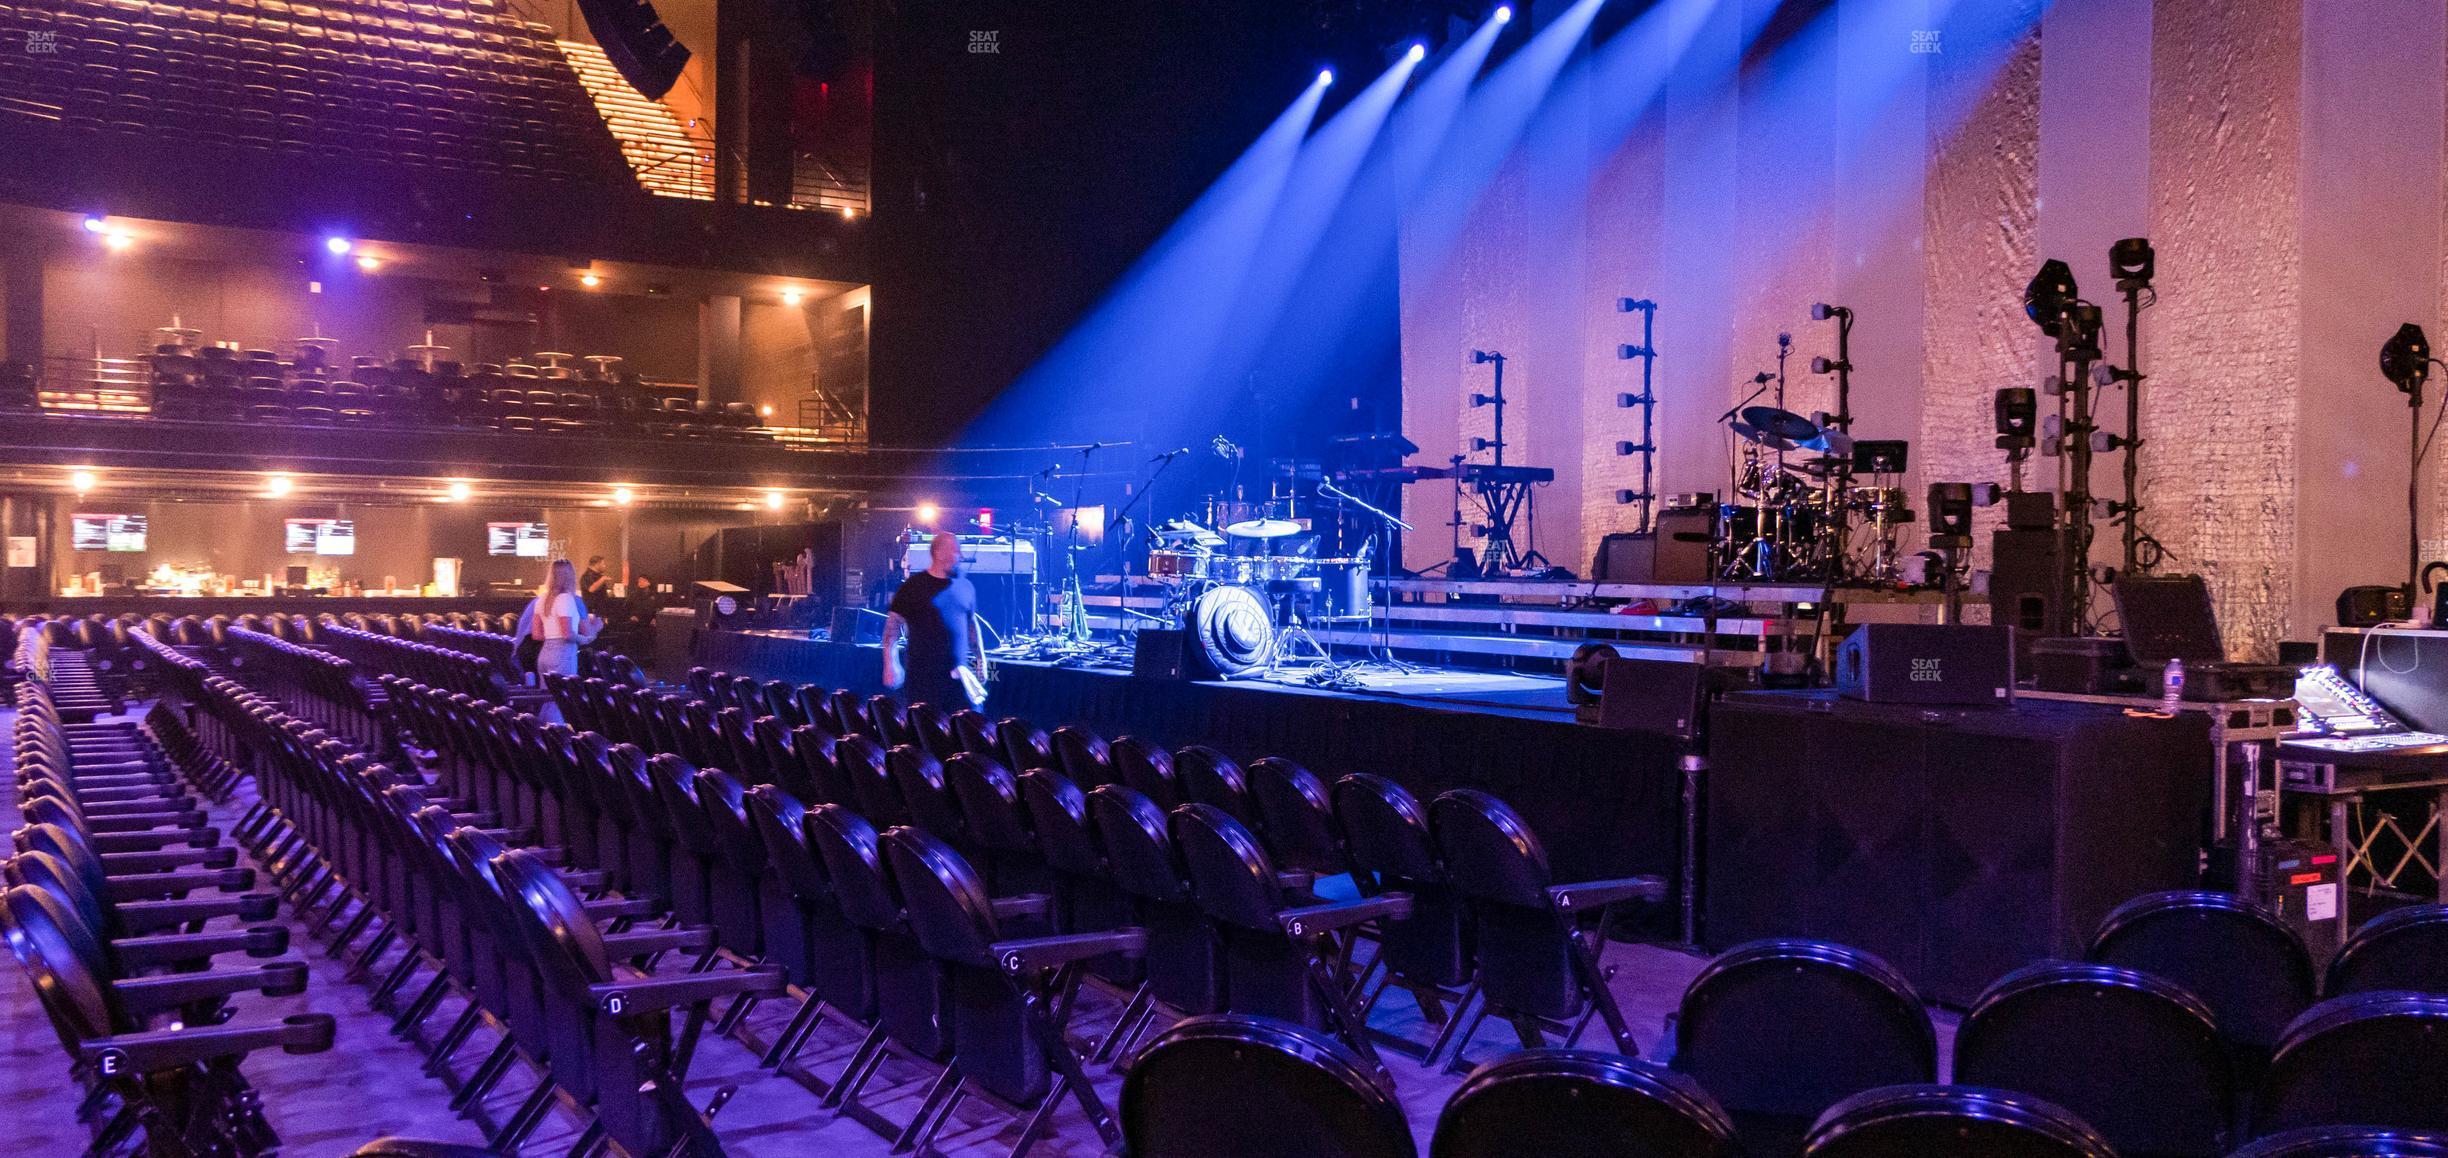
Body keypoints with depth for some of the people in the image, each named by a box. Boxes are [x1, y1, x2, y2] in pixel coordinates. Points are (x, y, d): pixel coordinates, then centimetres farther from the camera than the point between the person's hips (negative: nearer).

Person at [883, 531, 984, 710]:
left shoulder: (966, 587, 11)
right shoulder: (914, 586, -3)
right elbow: (893, 624, -4)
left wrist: (981, 659, 16)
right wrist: (891, 664, -12)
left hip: (959, 676, 4)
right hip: (923, 678, -3)